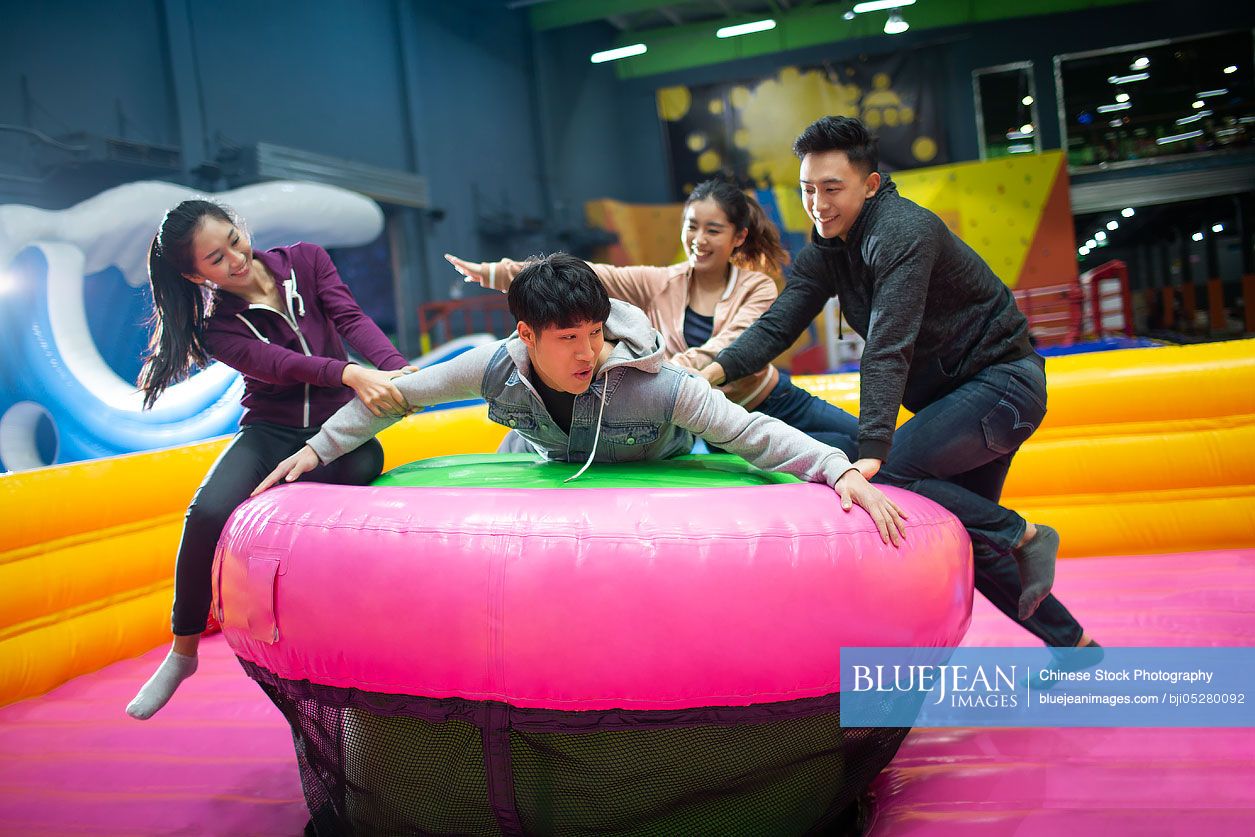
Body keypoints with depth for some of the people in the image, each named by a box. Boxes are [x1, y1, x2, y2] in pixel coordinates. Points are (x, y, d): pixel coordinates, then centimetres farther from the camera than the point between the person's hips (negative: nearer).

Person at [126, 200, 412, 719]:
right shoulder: (219, 325, -3)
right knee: (208, 512, -27)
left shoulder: (305, 261, 3)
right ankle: (183, 652, -5)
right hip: (269, 433, -1)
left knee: (364, 466, -34)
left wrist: (397, 370, -33)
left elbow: (351, 319, -13)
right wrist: (351, 375, -42)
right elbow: (280, 363, -22)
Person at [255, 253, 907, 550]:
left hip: (663, 472, -2)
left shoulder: (657, 384, -42)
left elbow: (749, 433, -40)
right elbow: (397, 395, -18)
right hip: (558, 467, 3)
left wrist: (842, 472, -52)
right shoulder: (495, 368, -33)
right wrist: (317, 450, -15)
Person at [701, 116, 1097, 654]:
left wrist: (872, 450, -39)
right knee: (961, 529, 11)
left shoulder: (902, 231, -23)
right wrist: (716, 370, -26)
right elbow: (777, 325, -8)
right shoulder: (825, 251, 3)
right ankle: (1070, 641, 26)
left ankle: (1021, 534, -6)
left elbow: (888, 348, -33)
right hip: (957, 392, 9)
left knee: (886, 471, -24)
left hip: (1002, 382, -9)